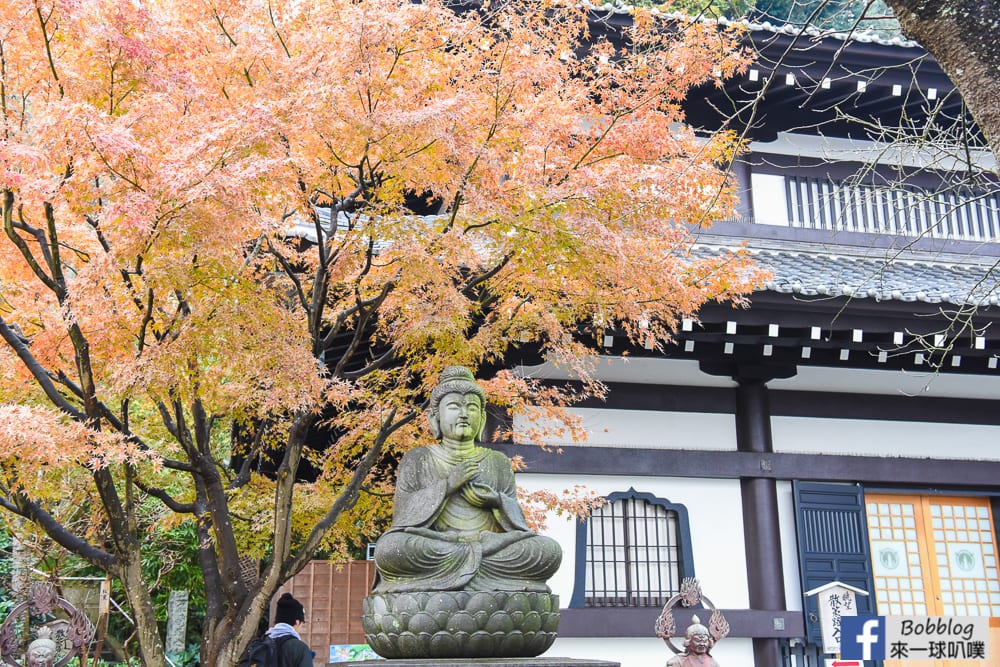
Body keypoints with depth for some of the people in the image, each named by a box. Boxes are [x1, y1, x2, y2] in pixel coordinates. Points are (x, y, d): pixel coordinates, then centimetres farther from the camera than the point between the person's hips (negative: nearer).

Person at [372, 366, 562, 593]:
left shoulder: (498, 462, 20)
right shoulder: (417, 460, 15)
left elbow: (518, 521, 15)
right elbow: (401, 515, 2)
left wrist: (497, 500, -7)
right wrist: (447, 485, -8)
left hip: (490, 545, 2)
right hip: (432, 548, -2)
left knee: (549, 550, -23)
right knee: (389, 547, -34)